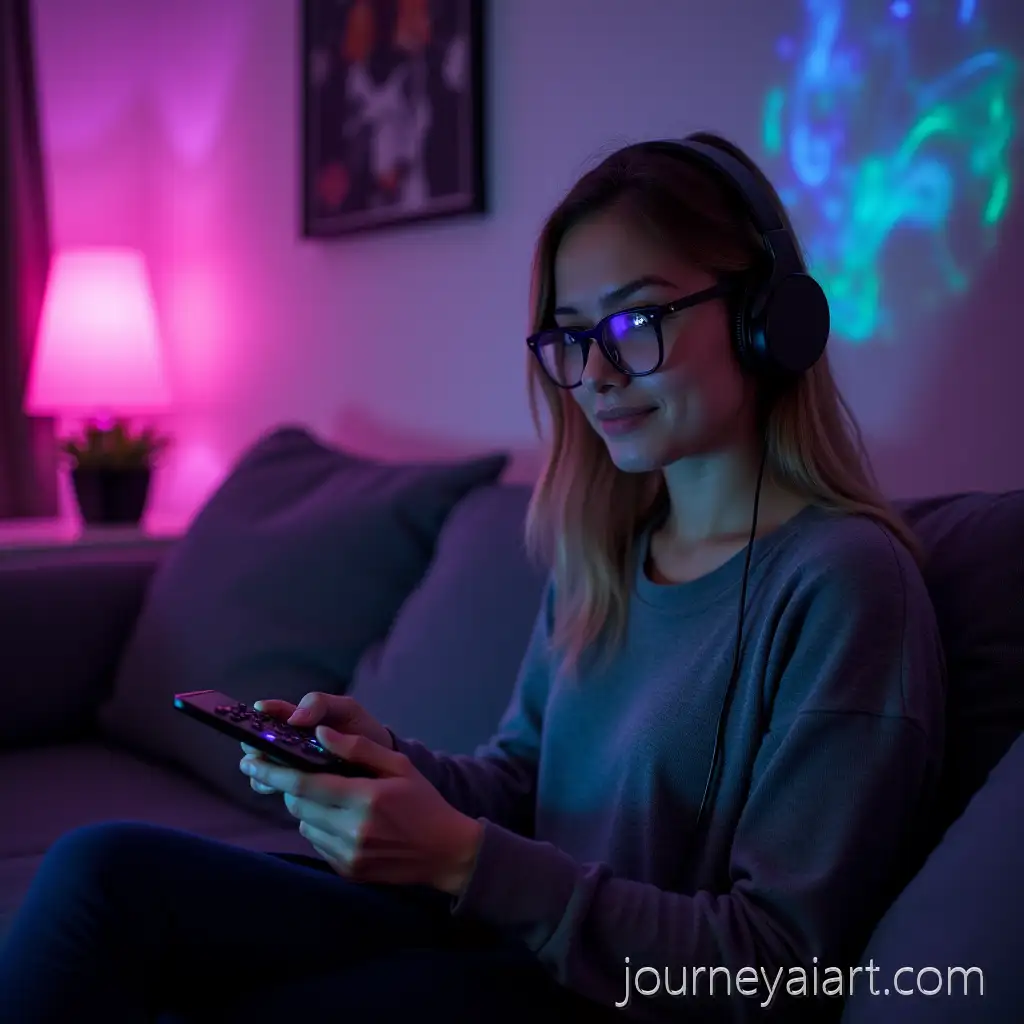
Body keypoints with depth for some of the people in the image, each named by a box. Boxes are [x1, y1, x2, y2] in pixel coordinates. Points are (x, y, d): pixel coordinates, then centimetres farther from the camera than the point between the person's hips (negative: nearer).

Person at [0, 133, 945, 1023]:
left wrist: (464, 860, -23)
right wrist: (385, 762, -8)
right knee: (105, 867, -12)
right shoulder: (600, 550, 8)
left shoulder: (843, 580, -17)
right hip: (510, 936, 7)